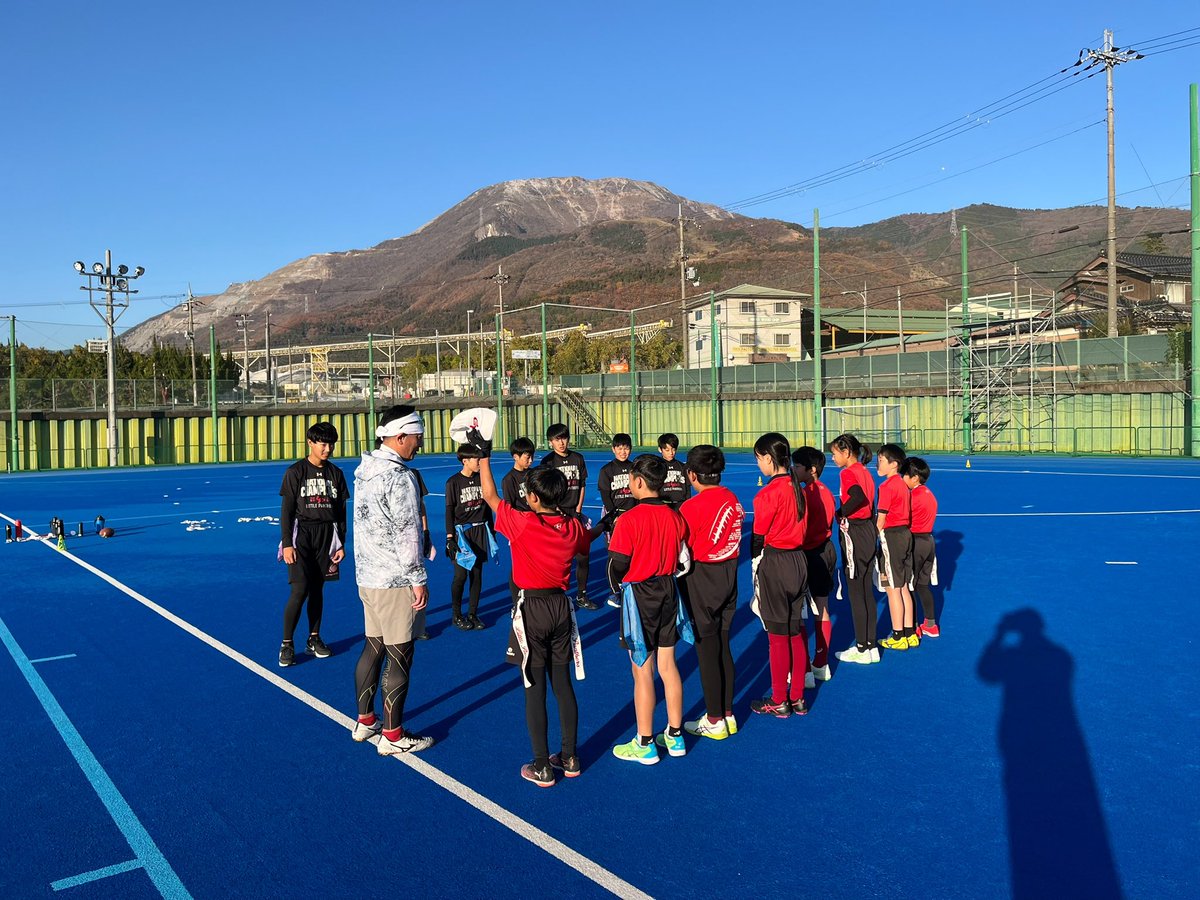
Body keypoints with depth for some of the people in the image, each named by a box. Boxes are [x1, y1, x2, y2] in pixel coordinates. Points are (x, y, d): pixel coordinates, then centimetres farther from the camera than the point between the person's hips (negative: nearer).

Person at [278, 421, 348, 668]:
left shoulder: (335, 473, 7)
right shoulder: (296, 471, -4)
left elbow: (341, 511, 11)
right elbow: (286, 510, -4)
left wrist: (341, 544, 8)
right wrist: (287, 543, -10)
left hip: (326, 536, 3)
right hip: (302, 534, -3)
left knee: (317, 589, 9)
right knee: (300, 590, -10)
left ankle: (314, 639, 21)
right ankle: (286, 644, 1)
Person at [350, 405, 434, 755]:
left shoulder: (365, 470, 9)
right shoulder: (399, 477, -19)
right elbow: (406, 533, -20)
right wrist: (418, 578, -13)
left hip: (367, 577, 9)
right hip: (395, 582, -9)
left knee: (373, 648, 19)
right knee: (400, 658, 1)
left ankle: (364, 720, 31)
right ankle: (393, 736, 10)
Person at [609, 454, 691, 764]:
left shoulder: (629, 520, -18)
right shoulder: (674, 516, -1)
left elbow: (618, 565, -14)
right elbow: (679, 556, 7)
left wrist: (616, 586, 4)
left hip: (638, 595, -6)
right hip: (668, 591, 6)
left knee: (642, 672, 4)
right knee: (667, 666, 15)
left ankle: (645, 744, 15)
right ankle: (675, 736, 25)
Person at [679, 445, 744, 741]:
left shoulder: (691, 507, -18)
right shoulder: (733, 500, 2)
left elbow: (681, 551, -14)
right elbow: (737, 537, 8)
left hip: (700, 578, -7)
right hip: (729, 575, 7)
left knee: (707, 649, 3)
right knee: (723, 645, 16)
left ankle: (714, 721, 12)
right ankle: (727, 714, 24)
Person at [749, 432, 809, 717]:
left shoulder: (769, 493, -17)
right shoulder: (797, 487, 5)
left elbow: (758, 537, -11)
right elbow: (800, 527, 10)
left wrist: (755, 568, 1)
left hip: (774, 563, -7)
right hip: (799, 560, 7)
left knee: (778, 636, 3)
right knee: (797, 631, 14)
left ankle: (779, 702, 15)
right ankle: (797, 698, 24)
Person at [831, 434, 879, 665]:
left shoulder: (847, 473, -14)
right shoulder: (865, 472, 12)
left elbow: (858, 497, -33)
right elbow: (869, 503, 14)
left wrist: (840, 514, -18)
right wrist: (872, 536, 18)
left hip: (853, 533, -9)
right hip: (868, 531, 9)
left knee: (856, 593, 0)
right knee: (867, 592, 14)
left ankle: (861, 650, 8)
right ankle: (871, 645, 20)